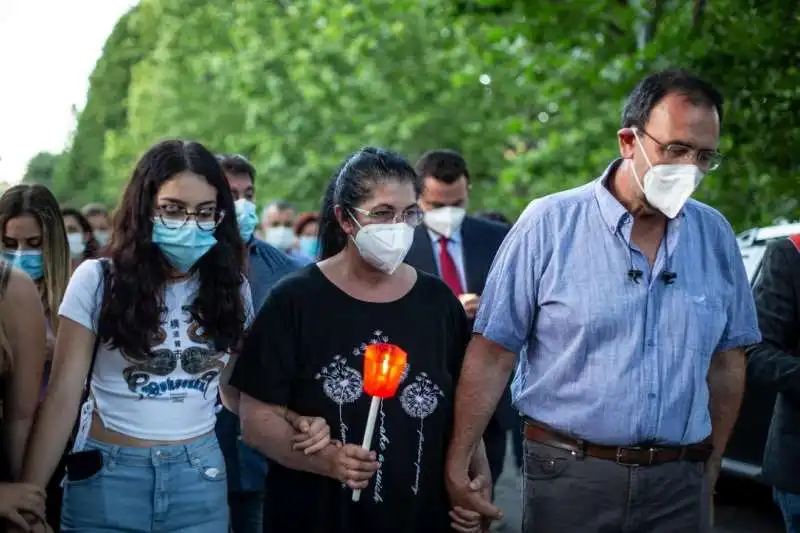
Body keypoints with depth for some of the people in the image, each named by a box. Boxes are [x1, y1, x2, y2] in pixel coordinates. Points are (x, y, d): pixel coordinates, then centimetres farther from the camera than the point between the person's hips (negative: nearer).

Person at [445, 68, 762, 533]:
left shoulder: (715, 235, 5)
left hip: (679, 485, 3)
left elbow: (726, 363, 12)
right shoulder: (550, 224, -7)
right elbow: (492, 353, -7)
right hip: (570, 476, -3)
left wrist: (710, 468, 11)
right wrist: (458, 462, -10)